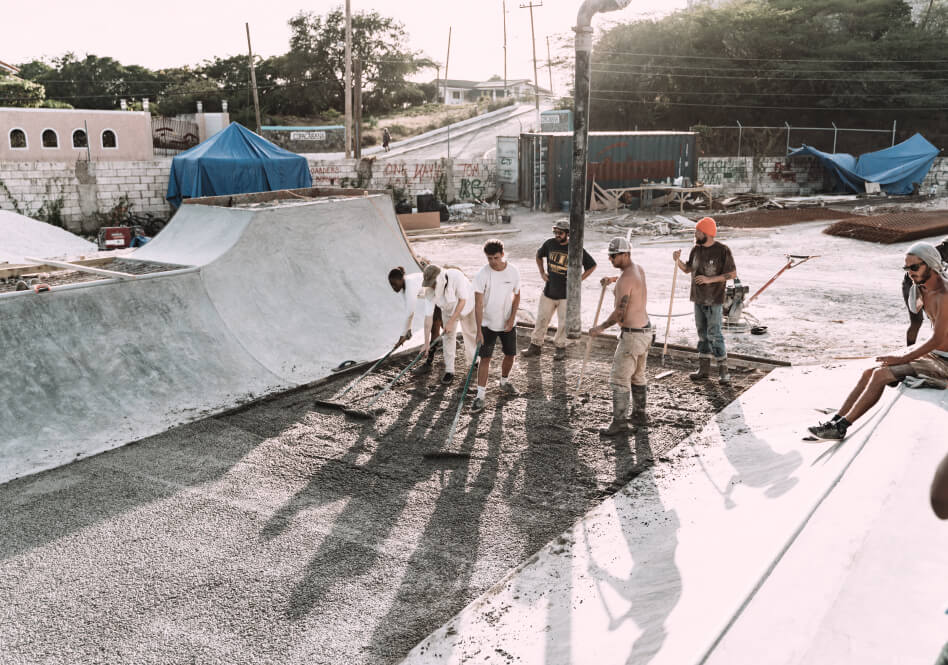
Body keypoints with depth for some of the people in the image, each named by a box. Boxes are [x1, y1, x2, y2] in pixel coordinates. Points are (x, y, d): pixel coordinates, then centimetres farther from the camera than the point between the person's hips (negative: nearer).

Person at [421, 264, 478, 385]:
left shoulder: (456, 276, -42)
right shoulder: (429, 291, -30)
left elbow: (462, 301, -32)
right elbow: (428, 316, -26)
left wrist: (451, 321, -33)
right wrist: (427, 342, -25)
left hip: (466, 305, -1)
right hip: (448, 308, 1)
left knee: (471, 332, 14)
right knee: (449, 336, -6)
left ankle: (473, 359, 41)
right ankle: (449, 371, 3)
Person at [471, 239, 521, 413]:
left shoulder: (513, 271, -8)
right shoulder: (482, 275, -17)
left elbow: (516, 296, 4)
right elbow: (478, 304, -18)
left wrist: (512, 318, -6)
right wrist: (479, 330, -22)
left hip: (508, 323, 3)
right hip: (488, 323, -3)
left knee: (510, 355, 13)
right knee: (485, 358, -5)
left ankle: (504, 382, 39)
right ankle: (480, 396, -1)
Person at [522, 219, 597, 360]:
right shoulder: (550, 244, -1)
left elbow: (592, 266, -1)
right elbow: (539, 255, 20)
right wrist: (542, 273, 9)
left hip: (566, 294, -3)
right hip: (548, 291, 3)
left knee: (563, 323, 6)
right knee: (541, 319, 8)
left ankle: (560, 347, 23)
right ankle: (535, 345, 21)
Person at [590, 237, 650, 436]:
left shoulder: (625, 280, -21)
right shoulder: (639, 269, 7)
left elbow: (620, 313, -24)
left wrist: (600, 328, -13)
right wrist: (612, 279, 19)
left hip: (632, 334, -10)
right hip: (645, 329, 10)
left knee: (619, 379, -7)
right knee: (638, 375, 21)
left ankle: (619, 422, -6)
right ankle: (639, 413, 33)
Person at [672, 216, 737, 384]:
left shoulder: (723, 250, -11)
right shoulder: (696, 248, 7)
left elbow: (733, 274, -10)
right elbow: (688, 269, 14)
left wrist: (710, 279, -19)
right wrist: (678, 260, -6)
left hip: (714, 301, -6)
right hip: (698, 299, 6)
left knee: (714, 335, -7)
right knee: (703, 334, 12)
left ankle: (723, 370, 1)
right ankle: (704, 368, 20)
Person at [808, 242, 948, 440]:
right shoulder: (924, 290, 9)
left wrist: (901, 359, -20)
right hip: (931, 355, 9)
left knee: (881, 375, -22)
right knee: (868, 373, -3)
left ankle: (841, 427, -16)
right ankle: (835, 420, -3)